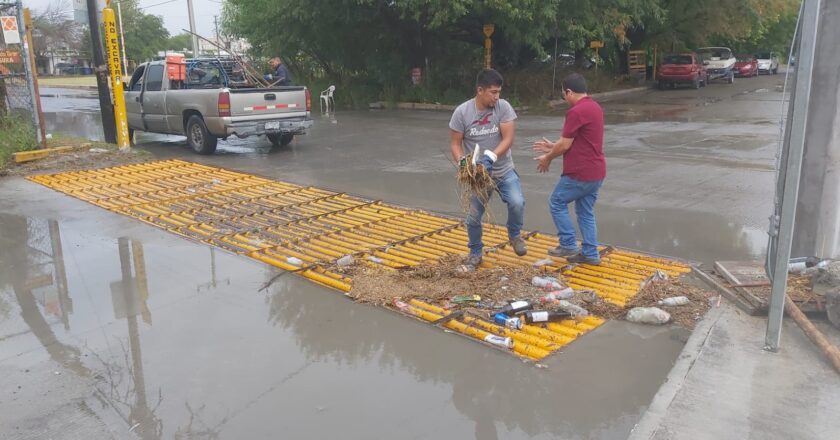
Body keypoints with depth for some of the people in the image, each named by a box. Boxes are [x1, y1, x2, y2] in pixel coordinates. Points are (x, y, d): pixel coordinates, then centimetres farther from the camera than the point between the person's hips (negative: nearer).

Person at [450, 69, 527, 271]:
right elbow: (455, 143, -4)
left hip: (504, 170, 0)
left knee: (517, 202, -22)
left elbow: (508, 138, -15)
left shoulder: (503, 107, -11)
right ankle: (475, 253, 28)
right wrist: (462, 161, -24)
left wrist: (490, 157, -29)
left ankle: (514, 234, 10)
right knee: (473, 216, 4)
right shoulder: (462, 112, -11)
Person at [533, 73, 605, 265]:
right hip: (595, 172, 9)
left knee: (557, 203, 8)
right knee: (586, 212, 15)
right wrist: (552, 147, 21)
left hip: (580, 173, -9)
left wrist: (548, 158, 2)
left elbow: (565, 145, -16)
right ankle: (590, 253, 18)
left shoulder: (576, 111, -19)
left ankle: (568, 245, 10)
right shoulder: (594, 107, 13)